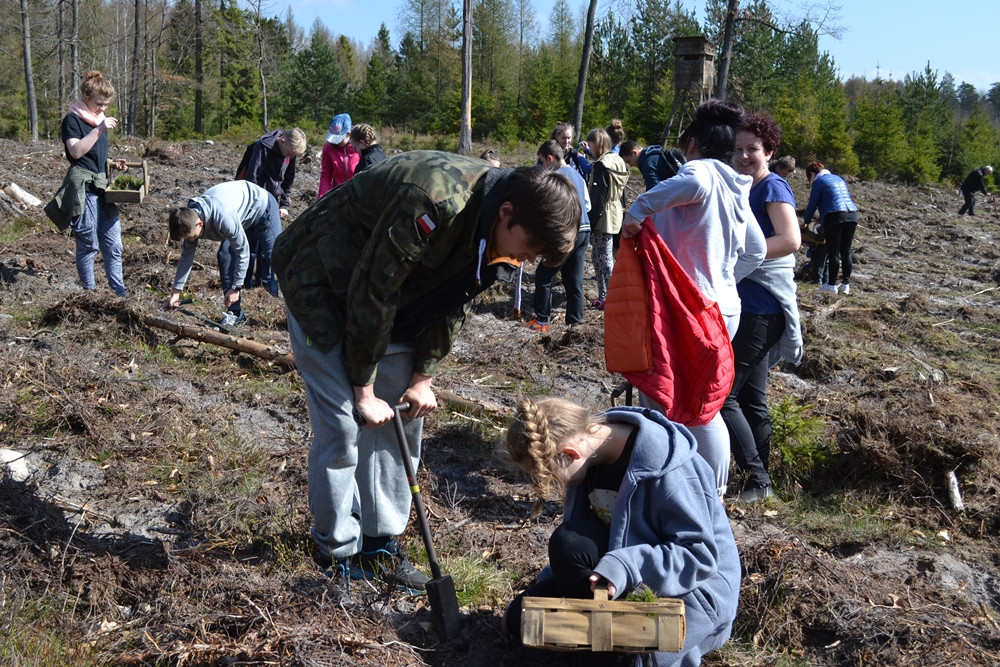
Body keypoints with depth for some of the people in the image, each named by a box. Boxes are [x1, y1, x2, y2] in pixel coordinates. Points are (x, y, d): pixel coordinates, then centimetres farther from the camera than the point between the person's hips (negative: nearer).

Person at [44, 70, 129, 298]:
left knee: (113, 245, 5)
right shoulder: (72, 120, -6)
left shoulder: (101, 119, 18)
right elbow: (76, 151, -20)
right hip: (83, 188, -7)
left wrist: (113, 163, 8)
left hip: (103, 187, 7)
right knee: (89, 245, -1)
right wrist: (99, 130, -23)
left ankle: (119, 294, 9)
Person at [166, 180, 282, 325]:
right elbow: (187, 254, -4)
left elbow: (242, 251, -32)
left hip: (262, 208, -7)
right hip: (243, 218, 7)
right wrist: (176, 291, -2)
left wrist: (236, 287, -24)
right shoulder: (190, 218, -17)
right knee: (224, 256, -7)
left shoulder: (223, 218, -42)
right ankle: (235, 313, -1)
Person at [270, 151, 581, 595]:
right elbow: (370, 293, -29)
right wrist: (363, 389, -19)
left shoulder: (494, 233, -11)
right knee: (342, 425, -10)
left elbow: (451, 304, 3)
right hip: (323, 285, -8)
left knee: (403, 421, 6)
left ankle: (380, 545, 18)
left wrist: (423, 378, -2)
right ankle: (339, 557, 7)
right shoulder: (435, 203, -37)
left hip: (388, 300, 8)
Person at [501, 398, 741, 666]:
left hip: (689, 592, -7)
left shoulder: (663, 468, -29)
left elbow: (701, 555, -28)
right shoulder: (592, 454, -4)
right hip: (619, 578, 8)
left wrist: (626, 568, -39)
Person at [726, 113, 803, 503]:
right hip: (747, 305, 9)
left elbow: (790, 240, -24)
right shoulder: (743, 189, 16)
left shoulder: (773, 187, -10)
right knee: (750, 398, 14)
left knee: (722, 393, -10)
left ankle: (756, 479, -2)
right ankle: (760, 481, 24)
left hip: (760, 308, -9)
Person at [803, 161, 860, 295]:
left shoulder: (818, 181, 2)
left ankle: (831, 285, 2)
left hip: (835, 217, -7)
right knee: (846, 252, 10)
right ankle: (846, 284, 11)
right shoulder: (838, 179, 24)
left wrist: (807, 221, 16)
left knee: (833, 253, -2)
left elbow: (812, 204, 1)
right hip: (852, 215, 7)